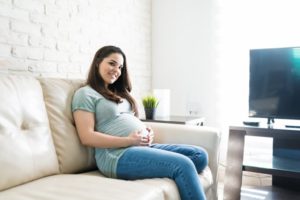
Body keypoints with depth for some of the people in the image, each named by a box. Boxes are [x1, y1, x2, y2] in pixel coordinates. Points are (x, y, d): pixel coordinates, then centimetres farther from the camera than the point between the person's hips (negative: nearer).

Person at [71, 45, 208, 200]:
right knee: (182, 164, -23)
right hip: (118, 155, -8)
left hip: (143, 147, 9)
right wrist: (128, 140, -17)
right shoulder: (85, 94, 0)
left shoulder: (118, 92, 25)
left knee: (199, 155, -6)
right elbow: (87, 137, -11)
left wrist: (147, 131, 1)